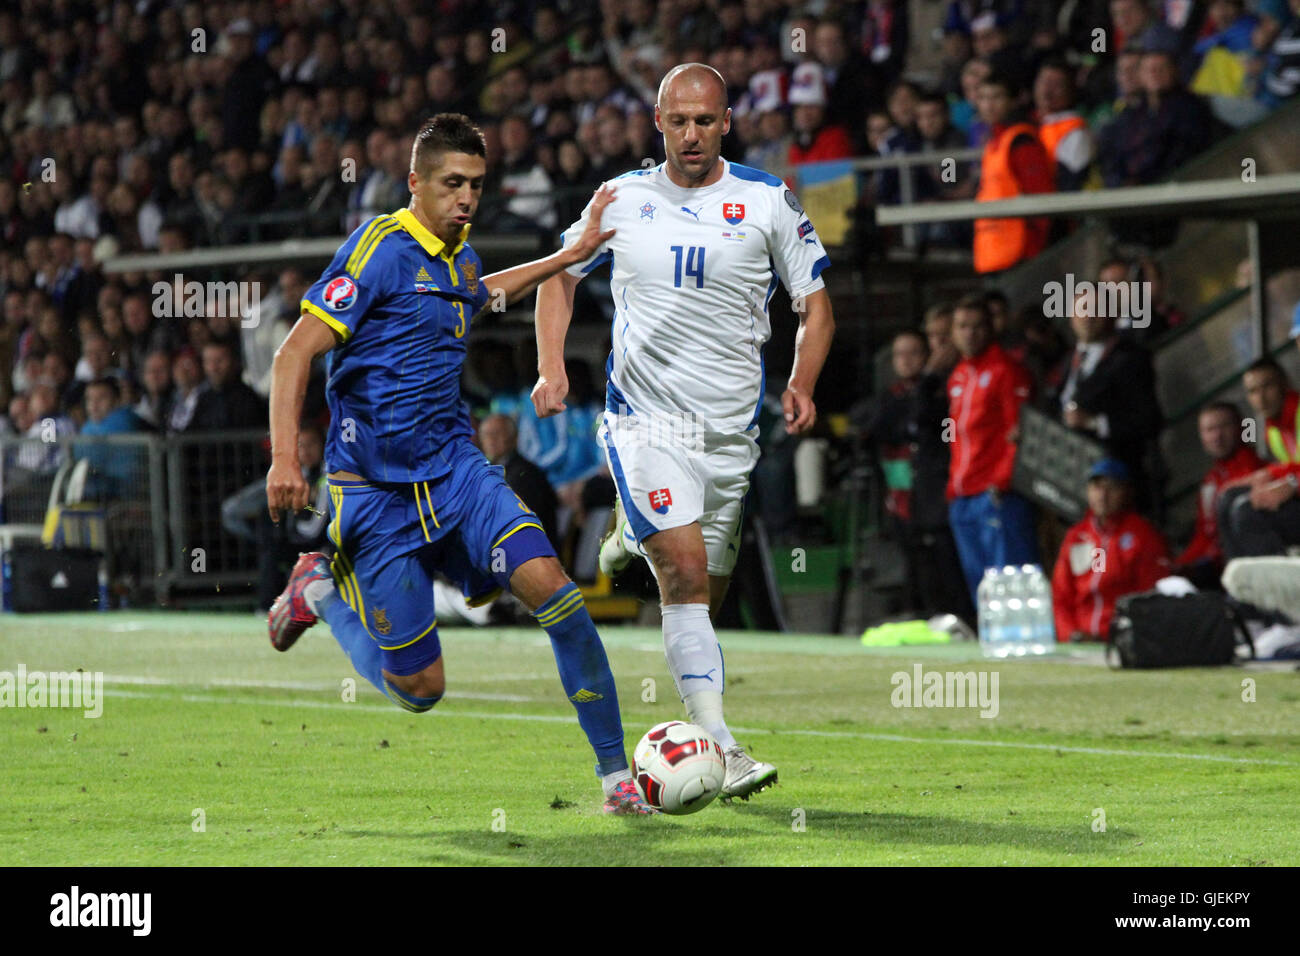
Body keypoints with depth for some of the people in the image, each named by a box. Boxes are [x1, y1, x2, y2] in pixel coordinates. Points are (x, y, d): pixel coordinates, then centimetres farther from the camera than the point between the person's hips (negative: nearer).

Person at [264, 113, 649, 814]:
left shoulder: (458, 257, 10)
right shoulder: (380, 249, -13)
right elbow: (296, 352, -16)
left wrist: (575, 252, 34)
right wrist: (285, 458, -27)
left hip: (453, 466, 6)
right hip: (374, 486, -6)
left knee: (551, 590, -18)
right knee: (420, 690, -3)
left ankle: (615, 772, -9)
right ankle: (324, 589, 26)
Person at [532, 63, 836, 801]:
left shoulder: (768, 201, 1)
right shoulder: (623, 199, 3)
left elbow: (816, 304, 6)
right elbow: (562, 275, 18)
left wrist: (802, 388, -12)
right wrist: (552, 368, 3)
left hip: (731, 430, 2)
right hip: (645, 420, -2)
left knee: (706, 595, 12)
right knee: (687, 575, -20)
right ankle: (721, 752, -26)